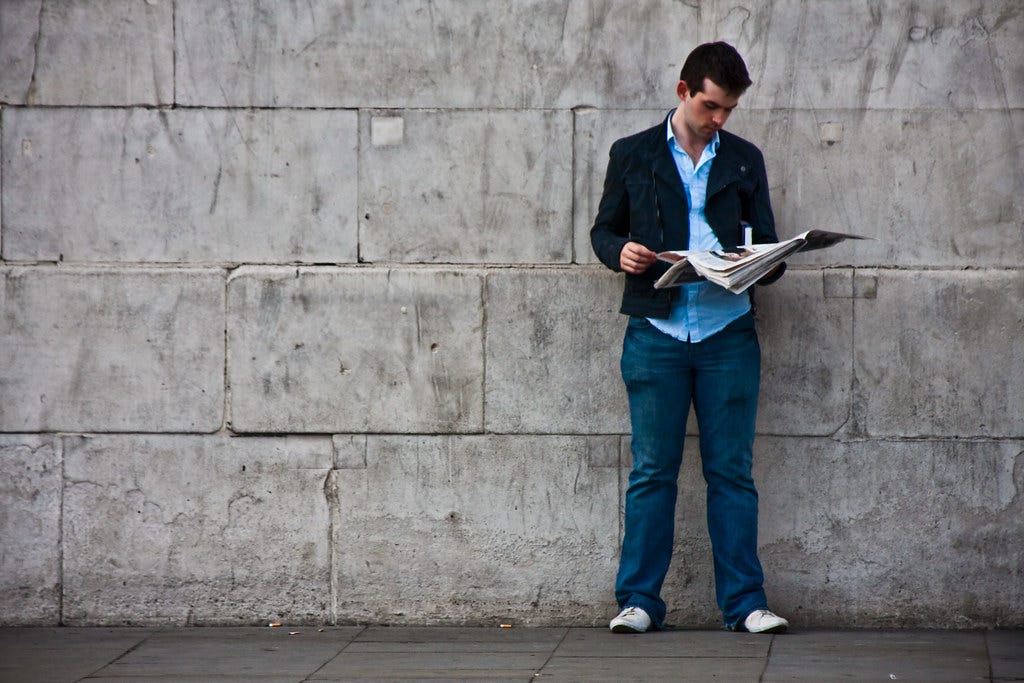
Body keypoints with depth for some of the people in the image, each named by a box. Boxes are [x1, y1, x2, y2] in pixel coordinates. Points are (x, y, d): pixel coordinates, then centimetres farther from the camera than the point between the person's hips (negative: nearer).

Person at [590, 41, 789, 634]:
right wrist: (621, 251, -8)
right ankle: (639, 600, 5)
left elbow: (766, 240, 16)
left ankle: (744, 602, 5)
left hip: (728, 333, 1)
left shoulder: (745, 159, 13)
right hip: (656, 333, -1)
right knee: (652, 472, -1)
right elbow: (603, 229, 14)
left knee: (732, 471, 1)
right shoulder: (633, 155, 10)